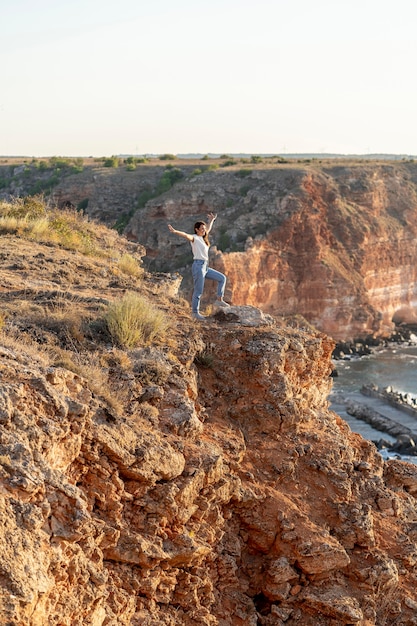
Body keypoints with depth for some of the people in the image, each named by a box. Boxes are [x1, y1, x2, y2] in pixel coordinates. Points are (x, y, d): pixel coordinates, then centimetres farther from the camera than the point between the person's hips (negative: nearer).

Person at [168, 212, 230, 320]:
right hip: (198, 265, -9)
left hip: (205, 267, 9)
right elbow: (185, 235, -28)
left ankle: (219, 300, 15)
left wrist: (212, 220, 49)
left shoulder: (203, 238, 15)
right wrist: (175, 231, -46)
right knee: (198, 291, -5)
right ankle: (195, 312, 3)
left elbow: (208, 229, 35)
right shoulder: (194, 238, -8)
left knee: (222, 278, 11)